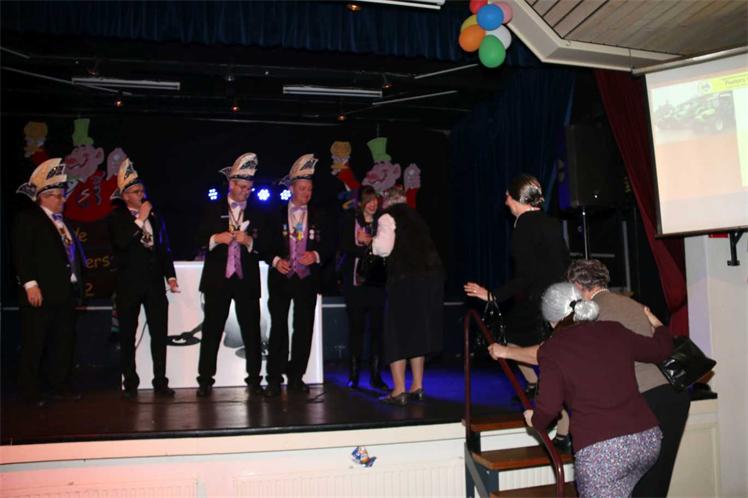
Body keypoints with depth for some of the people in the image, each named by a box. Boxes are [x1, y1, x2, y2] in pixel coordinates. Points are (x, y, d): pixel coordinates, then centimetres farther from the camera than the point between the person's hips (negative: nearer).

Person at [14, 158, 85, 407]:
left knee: (64, 342, 13)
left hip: (65, 292, 8)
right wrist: (30, 284, -20)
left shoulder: (61, 221, 17)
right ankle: (31, 391, 12)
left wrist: (77, 280, 8)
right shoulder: (27, 218, -6)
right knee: (34, 344, 2)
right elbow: (21, 254, -13)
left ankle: (61, 385, 24)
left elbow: (73, 250, 17)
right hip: (40, 293, -8)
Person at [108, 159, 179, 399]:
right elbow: (122, 242, -19)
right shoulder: (116, 217, -1)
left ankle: (160, 382, 10)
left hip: (154, 282, 3)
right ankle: (130, 384, 15)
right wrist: (140, 220, -15)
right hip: (129, 284, -3)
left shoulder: (154, 215, 11)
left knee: (160, 334, 2)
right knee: (127, 336, 5)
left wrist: (170, 276, 6)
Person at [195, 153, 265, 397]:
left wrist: (249, 241, -15)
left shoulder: (256, 212, 8)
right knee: (212, 329, 3)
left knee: (251, 330, 2)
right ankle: (205, 380, 11)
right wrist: (216, 238, -15)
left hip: (247, 279, 0)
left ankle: (254, 379, 10)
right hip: (217, 278, 0)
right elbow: (200, 239, 3)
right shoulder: (213, 209, 8)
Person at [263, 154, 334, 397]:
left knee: (304, 328, 4)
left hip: (307, 279, 2)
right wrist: (275, 260, -14)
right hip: (280, 277, -2)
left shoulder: (318, 217, 8)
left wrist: (316, 255, -10)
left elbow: (329, 246, 9)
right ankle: (274, 379, 3)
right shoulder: (276, 215, 4)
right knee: (278, 327, -2)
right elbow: (266, 245, 3)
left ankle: (296, 376, 15)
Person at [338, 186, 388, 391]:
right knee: (356, 327, 1)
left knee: (377, 328, -1)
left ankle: (376, 376, 6)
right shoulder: (349, 221, 6)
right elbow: (345, 246, -6)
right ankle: (353, 375, 10)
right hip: (355, 280, -1)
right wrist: (370, 251, -14)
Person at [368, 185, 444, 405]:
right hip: (431, 275, 7)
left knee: (398, 331, 0)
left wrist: (368, 240, 5)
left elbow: (383, 248, -14)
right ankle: (417, 387, 19)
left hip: (406, 279, -7)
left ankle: (399, 391, -1)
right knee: (418, 330, 15)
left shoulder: (388, 217, -1)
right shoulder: (415, 215, 21)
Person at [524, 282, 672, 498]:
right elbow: (661, 349, 26)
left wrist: (535, 420, 15)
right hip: (648, 439, 6)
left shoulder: (551, 349, -1)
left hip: (599, 449, -6)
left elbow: (548, 408, -8)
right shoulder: (614, 331, 11)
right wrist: (656, 323, 46)